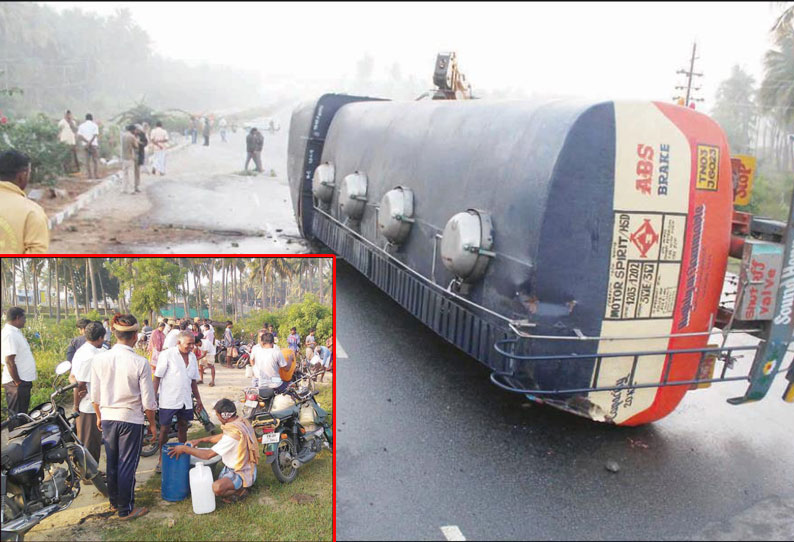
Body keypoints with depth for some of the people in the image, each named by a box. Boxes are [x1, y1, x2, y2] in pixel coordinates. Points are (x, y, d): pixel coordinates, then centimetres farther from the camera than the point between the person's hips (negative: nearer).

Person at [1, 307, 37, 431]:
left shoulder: (15, 332, 13)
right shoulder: (9, 334, -19)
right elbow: (9, 361, -24)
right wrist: (17, 382, -20)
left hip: (23, 381, 10)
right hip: (16, 383, -10)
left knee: (22, 415, 19)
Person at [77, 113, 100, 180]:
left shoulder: (81, 126, 7)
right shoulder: (95, 125, -2)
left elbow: (79, 136, -7)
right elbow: (95, 135, -16)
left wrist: (87, 142, -12)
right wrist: (89, 143, -19)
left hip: (85, 145, 3)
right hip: (94, 145, -3)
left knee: (87, 160, 7)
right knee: (96, 160, 2)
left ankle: (90, 175, 3)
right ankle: (96, 175, -5)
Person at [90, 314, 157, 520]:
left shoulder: (99, 359, -7)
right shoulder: (140, 363, -19)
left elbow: (95, 395, 3)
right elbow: (148, 401, -12)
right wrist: (152, 424, 2)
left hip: (107, 417, 4)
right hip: (131, 420, -4)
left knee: (111, 462, 21)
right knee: (127, 465, 9)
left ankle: (114, 501, 39)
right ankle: (126, 509, 22)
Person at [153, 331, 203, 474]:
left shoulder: (192, 357, 7)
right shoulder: (167, 355, -11)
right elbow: (157, 377, -9)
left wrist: (198, 399, 16)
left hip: (185, 400, 5)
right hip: (168, 400, -5)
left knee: (183, 428, 14)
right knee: (164, 429, 3)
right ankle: (161, 459, 16)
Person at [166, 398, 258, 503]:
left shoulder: (233, 434, -30)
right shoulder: (242, 422, -2)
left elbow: (208, 455, -24)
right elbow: (223, 436, 17)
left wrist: (184, 449, -15)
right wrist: (201, 440, 12)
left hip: (243, 474, -10)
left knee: (217, 488, -30)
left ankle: (240, 491, -3)